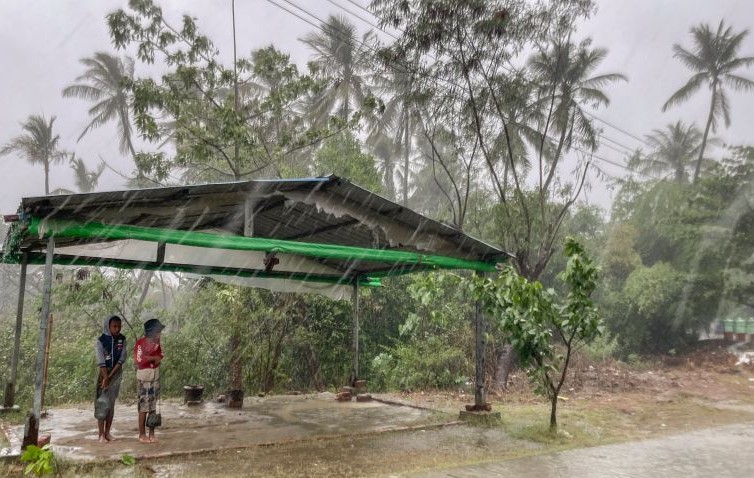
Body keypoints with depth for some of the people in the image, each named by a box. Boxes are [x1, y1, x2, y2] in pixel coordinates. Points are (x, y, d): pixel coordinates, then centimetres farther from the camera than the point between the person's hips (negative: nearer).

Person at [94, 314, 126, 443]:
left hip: (117, 373, 3)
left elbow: (121, 359, -7)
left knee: (111, 403, 7)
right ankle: (101, 434, -1)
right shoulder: (100, 341, -11)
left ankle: (107, 432, 14)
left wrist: (110, 376, -14)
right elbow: (101, 362, -15)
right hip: (104, 373, -3)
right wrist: (105, 378, -20)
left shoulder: (122, 339, -1)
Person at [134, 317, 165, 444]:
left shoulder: (156, 342, 6)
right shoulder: (140, 343, -14)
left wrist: (148, 358, -12)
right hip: (145, 377, -6)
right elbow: (139, 360, -21)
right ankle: (142, 434, 9)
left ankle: (152, 433, 17)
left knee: (153, 406, 9)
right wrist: (153, 358, -10)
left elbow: (159, 359, 6)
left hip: (155, 377, 6)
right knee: (144, 407, -1)